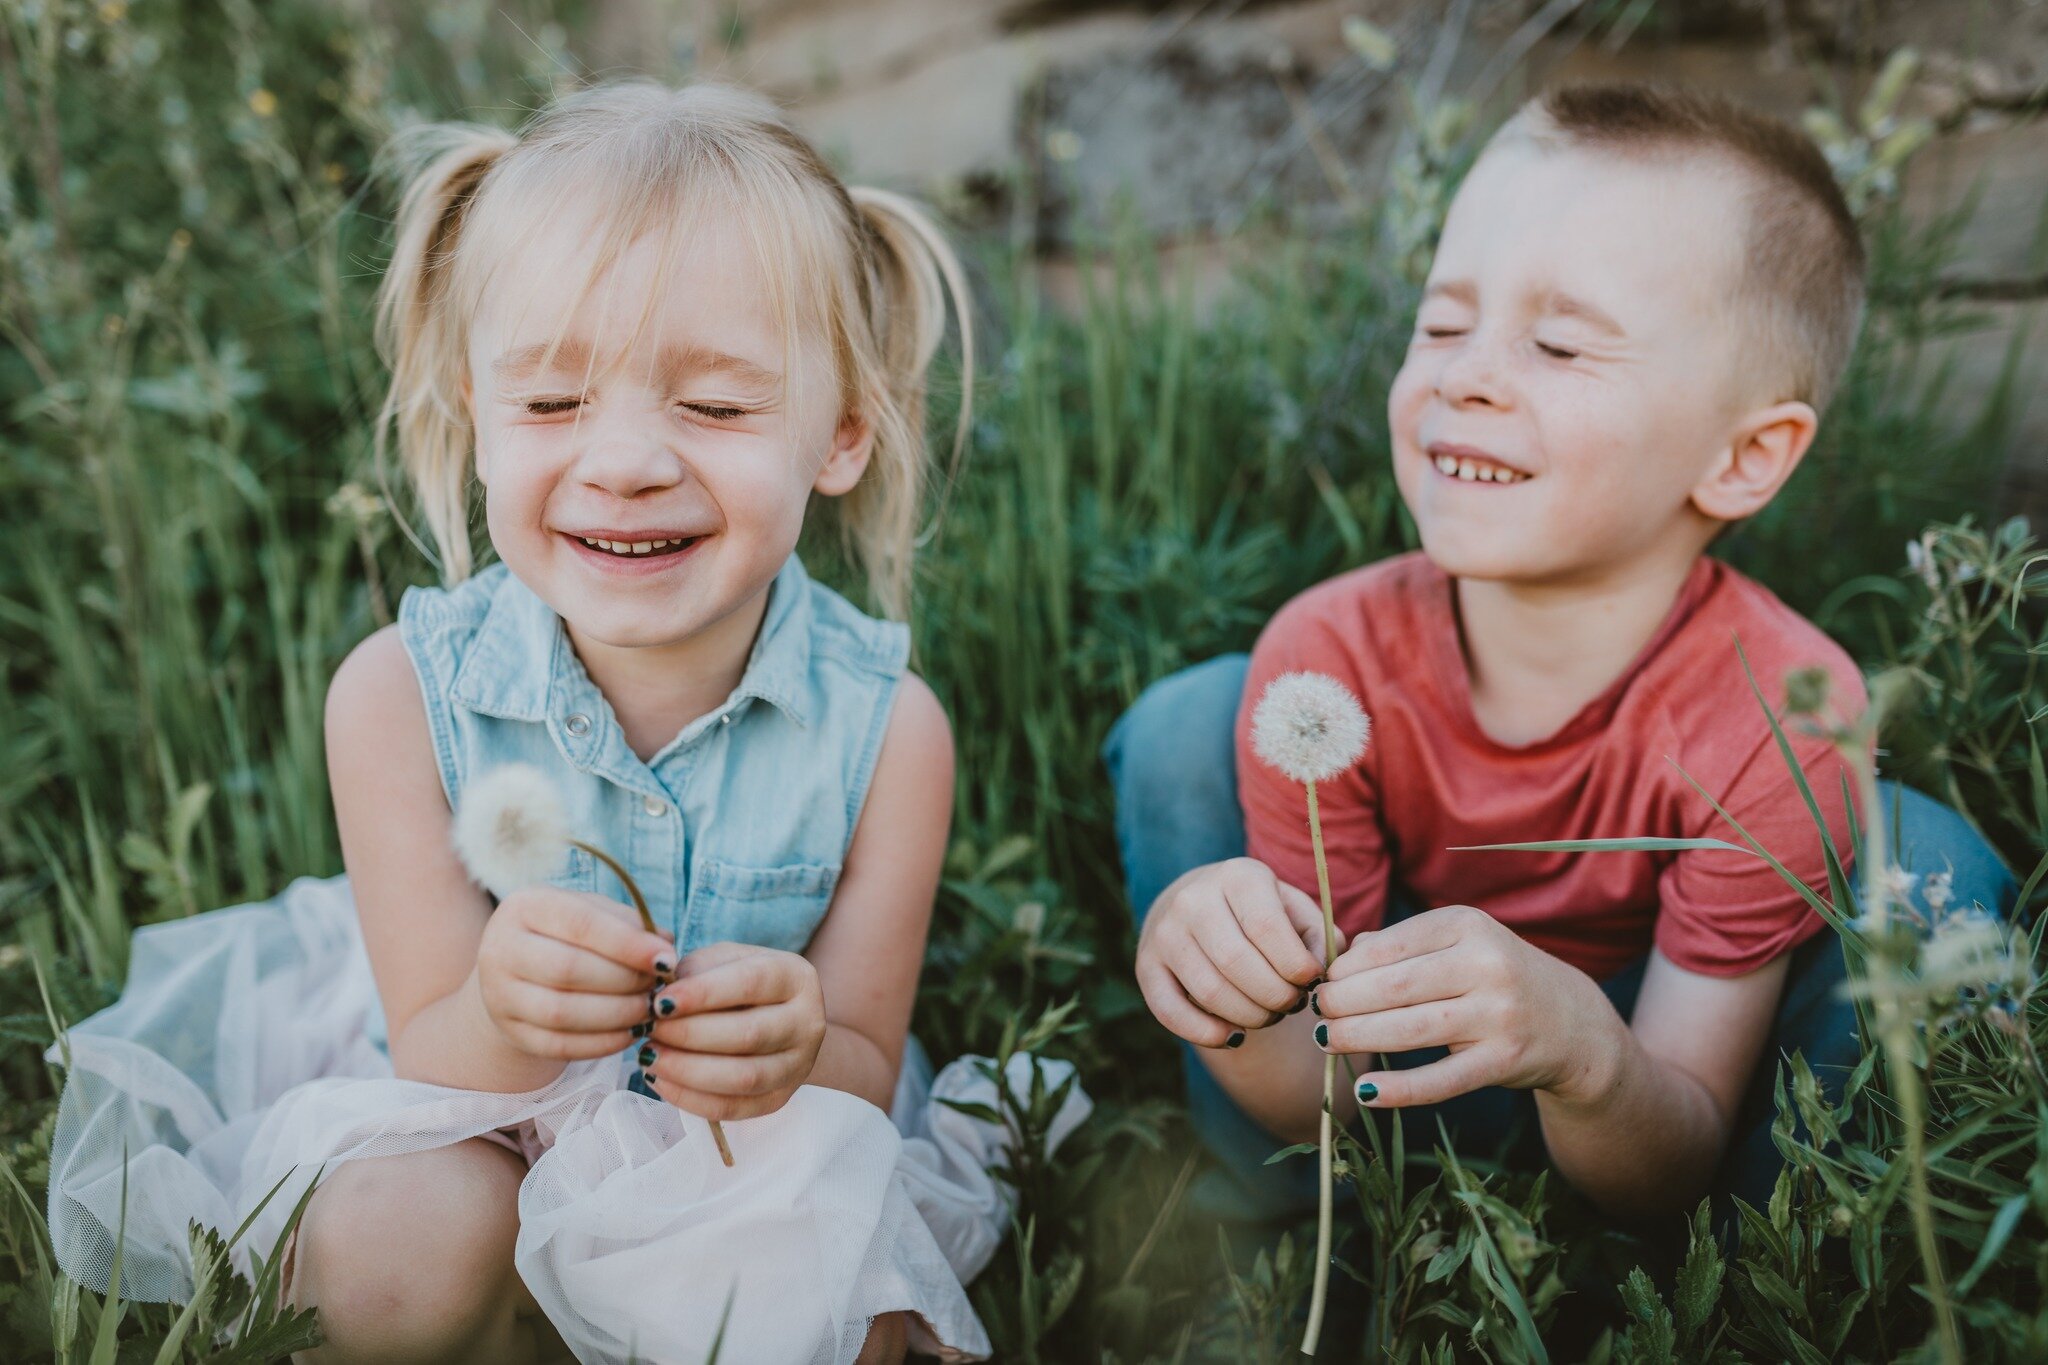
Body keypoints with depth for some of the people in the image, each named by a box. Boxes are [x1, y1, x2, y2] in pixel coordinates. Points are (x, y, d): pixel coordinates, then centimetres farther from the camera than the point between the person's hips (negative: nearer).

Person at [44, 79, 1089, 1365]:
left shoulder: (884, 727, -20)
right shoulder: (401, 695, -19)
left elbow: (864, 1076, -13)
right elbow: (436, 1062, -16)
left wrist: (794, 1056, -39)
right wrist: (501, 1023, -42)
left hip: (757, 1159, 1)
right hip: (469, 1127, 0)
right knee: (398, 1253, -31)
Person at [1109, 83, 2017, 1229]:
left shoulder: (1772, 712, -29)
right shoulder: (1330, 663, -23)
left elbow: (1669, 1177, -24)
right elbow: (1322, 1101, -18)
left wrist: (1575, 1045, -48)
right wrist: (1237, 1011, -43)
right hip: (1421, 1064, 1)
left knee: (1921, 866, -26)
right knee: (1187, 726, -18)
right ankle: (1275, 1225, 2)